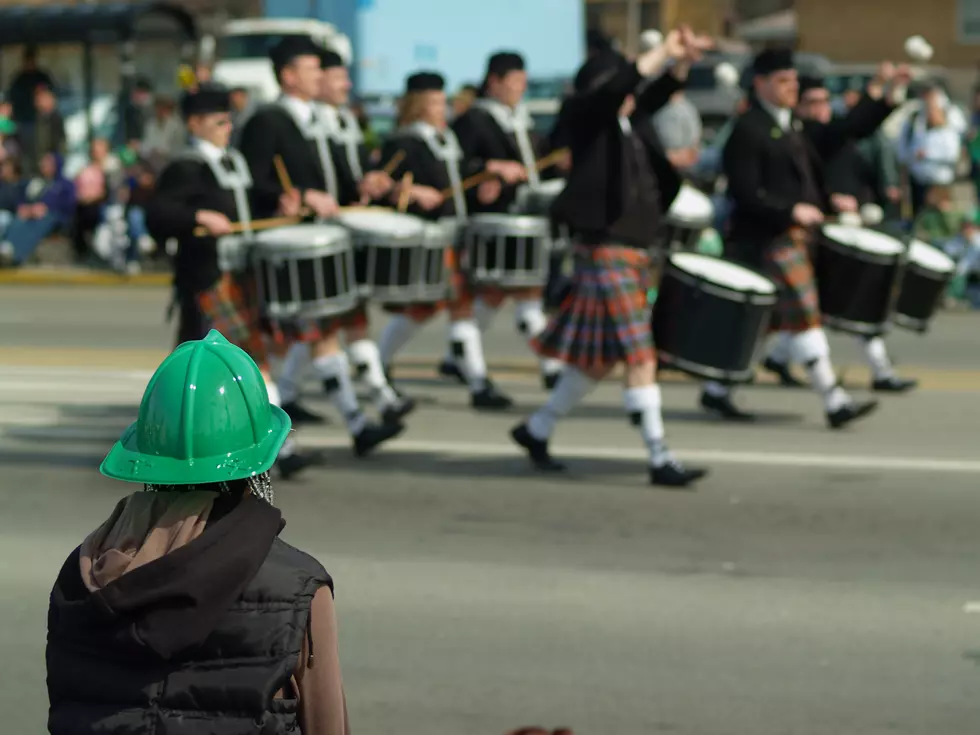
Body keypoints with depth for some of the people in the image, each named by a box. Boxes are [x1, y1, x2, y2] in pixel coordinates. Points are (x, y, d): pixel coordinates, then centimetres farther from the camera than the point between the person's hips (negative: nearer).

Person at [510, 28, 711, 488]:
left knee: (600, 356, 14)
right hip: (604, 250, -9)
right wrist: (664, 51, -15)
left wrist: (682, 61, -6)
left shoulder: (632, 122, 12)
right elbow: (617, 87, -22)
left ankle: (536, 431, 28)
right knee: (639, 356, -9)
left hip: (634, 252, 9)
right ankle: (659, 460, -6)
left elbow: (653, 96, 14)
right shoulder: (587, 118, -8)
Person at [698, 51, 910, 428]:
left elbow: (847, 129, 14)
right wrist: (790, 211, -20)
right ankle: (835, 403, -9)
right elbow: (744, 192, -16)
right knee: (803, 316, -9)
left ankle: (716, 390, 20)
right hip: (770, 239, -9)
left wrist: (882, 93, 5)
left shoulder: (798, 128, 16)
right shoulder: (747, 131, -11)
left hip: (796, 236, 9)